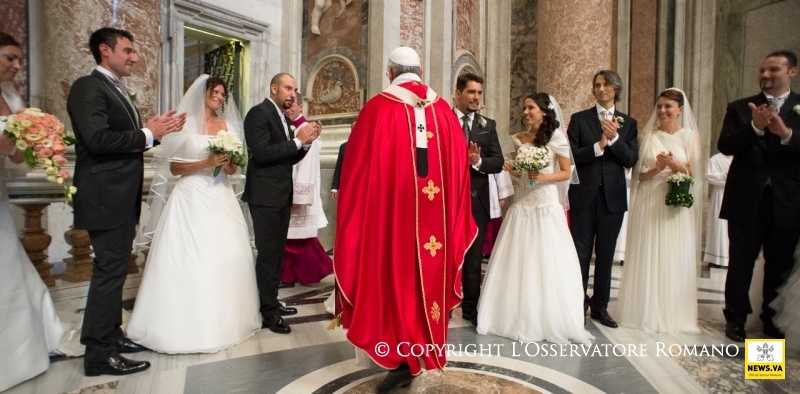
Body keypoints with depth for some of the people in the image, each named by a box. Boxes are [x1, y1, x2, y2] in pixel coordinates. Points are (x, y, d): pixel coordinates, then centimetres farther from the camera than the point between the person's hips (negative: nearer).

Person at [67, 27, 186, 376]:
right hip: (105, 198, -10)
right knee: (109, 272, -5)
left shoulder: (115, 90, 19)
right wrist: (147, 133, -15)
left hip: (121, 198, 10)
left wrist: (157, 129, 5)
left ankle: (110, 336, 30)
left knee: (113, 270, 16)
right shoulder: (88, 87, -11)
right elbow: (98, 139, -24)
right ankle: (99, 354, 5)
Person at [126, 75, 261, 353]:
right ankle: (187, 323, 8)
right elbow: (174, 167, -3)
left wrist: (227, 163, -7)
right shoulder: (186, 124, 1)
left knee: (223, 259, 3)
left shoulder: (229, 126, 13)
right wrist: (205, 163, -15)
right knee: (188, 260, -4)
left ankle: (222, 320, 15)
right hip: (192, 199, -4)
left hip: (221, 200, 4)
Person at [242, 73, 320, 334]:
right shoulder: (258, 113, -9)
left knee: (277, 252, 14)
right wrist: (298, 140, -18)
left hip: (282, 195, 9)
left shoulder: (283, 117, 17)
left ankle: (271, 302, 26)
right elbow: (262, 153, -21)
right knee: (268, 254, -4)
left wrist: (306, 142, 1)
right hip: (265, 195, -9)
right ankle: (268, 312, 5)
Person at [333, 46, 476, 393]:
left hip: (391, 212, -4)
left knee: (396, 276, 7)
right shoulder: (444, 110, 4)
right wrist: (453, 213, 20)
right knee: (429, 272, 17)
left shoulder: (378, 108, -8)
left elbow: (358, 167, -8)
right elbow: (459, 165, 9)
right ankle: (423, 344, 32)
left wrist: (354, 211, 7)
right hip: (437, 216, 4)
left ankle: (402, 360, 13)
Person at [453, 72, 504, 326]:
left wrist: (478, 161, -17)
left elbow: (498, 162, 1)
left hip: (477, 199, 3)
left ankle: (471, 307, 26)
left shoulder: (488, 125, 8)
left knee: (474, 257, 11)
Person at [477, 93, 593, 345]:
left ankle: (552, 321, 15)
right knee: (518, 261, 5)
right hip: (523, 202, 4)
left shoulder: (556, 137, -3)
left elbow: (567, 173, -1)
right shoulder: (520, 138, 9)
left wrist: (544, 177, -17)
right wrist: (510, 169, -6)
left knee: (548, 262, 0)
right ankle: (520, 317, 18)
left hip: (546, 204, -4)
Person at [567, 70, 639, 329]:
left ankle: (600, 307, 22)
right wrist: (598, 145, -18)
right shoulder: (579, 119, 4)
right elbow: (571, 155, -6)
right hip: (584, 195, -2)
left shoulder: (628, 123, 9)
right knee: (581, 252, 3)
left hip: (613, 196, 2)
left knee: (605, 254, 10)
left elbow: (631, 160, -2)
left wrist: (614, 138, -15)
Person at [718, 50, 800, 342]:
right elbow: (724, 145, -8)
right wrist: (755, 127, -22)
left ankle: (773, 321, 28)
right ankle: (735, 319, 20)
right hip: (746, 198, 0)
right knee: (740, 263, 7)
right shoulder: (739, 108, 5)